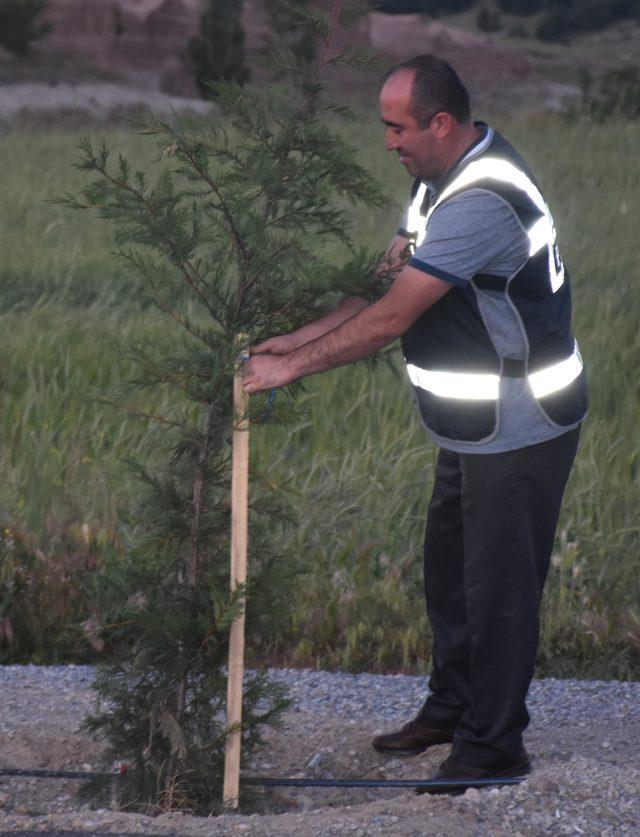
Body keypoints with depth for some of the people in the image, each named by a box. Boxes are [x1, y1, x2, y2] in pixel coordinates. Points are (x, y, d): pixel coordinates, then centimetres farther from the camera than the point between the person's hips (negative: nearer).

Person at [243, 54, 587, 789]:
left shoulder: (482, 201, -28)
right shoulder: (439, 179, 6)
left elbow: (390, 318, -28)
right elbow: (383, 280, 11)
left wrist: (293, 368, -20)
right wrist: (299, 338, 3)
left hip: (519, 430, -10)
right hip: (472, 424, 10)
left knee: (498, 588, 0)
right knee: (448, 569, 21)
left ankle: (493, 747, 11)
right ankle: (451, 708, 36)